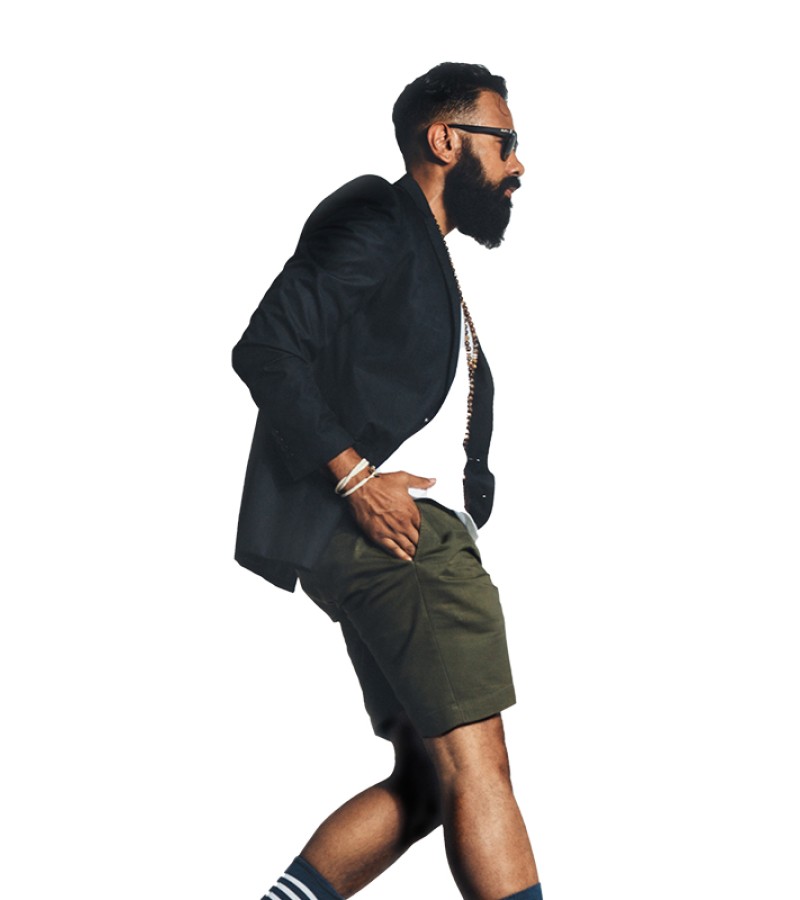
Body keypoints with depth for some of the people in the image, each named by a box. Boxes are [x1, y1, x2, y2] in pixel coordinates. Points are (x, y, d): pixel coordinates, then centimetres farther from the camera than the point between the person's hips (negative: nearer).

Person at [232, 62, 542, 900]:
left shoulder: (428, 262, 28)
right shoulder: (374, 222, -1)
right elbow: (268, 349, -15)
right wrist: (357, 477, -19)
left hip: (400, 545, 10)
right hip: (392, 526, -10)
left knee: (427, 781, 8)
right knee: (476, 769, -13)